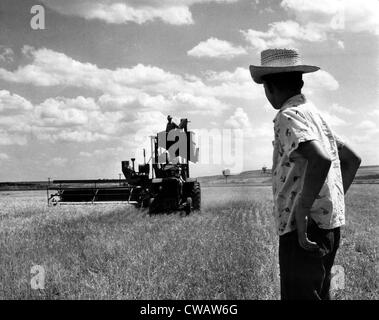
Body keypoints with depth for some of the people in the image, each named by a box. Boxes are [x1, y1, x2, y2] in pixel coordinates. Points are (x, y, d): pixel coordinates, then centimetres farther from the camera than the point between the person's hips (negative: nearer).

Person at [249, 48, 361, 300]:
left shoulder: (289, 116, -12)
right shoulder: (315, 114, 16)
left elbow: (321, 159, -29)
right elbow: (352, 159, 24)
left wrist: (301, 212, -22)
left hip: (304, 230, -9)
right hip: (330, 226, 9)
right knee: (318, 294, 18)